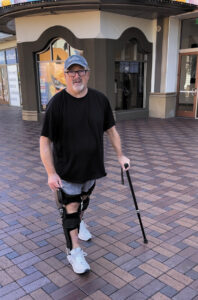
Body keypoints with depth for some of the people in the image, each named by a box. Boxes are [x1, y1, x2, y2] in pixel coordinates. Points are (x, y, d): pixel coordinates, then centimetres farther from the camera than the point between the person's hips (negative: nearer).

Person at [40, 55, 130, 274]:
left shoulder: (100, 100, -6)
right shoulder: (57, 103, -18)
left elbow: (110, 129, 7)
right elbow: (45, 141, -16)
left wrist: (120, 155, 6)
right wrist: (51, 173, -19)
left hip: (92, 165, 5)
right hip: (67, 168, -4)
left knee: (84, 200, 25)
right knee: (70, 209, 3)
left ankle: (79, 223, 55)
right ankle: (74, 251, 20)